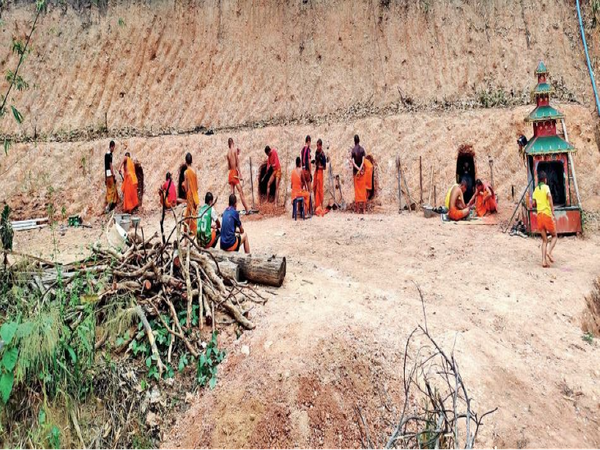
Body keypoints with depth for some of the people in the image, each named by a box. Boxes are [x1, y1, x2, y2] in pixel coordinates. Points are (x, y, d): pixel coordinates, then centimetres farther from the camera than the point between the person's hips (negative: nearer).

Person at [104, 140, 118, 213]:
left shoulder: (106, 154, 16)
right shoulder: (110, 154, -13)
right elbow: (110, 166, -16)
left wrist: (105, 178, 22)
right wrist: (114, 176, -15)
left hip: (107, 175, 9)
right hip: (110, 175, -9)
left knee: (108, 190, 12)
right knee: (112, 190, -5)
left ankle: (107, 205, 15)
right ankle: (109, 205, -6)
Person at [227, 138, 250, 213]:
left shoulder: (228, 152, 10)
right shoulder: (235, 150, -5)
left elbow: (228, 166, 14)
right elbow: (237, 163, -12)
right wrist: (240, 174, -14)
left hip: (230, 174, 6)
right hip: (235, 173, -6)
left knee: (232, 193, 7)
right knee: (241, 192, -11)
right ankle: (247, 209, -14)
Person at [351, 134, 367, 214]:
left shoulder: (353, 150, -6)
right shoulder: (362, 149, -1)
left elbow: (353, 162, -13)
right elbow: (363, 160, -9)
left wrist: (358, 169, -12)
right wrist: (360, 169, -12)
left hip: (356, 171, -1)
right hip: (362, 171, 1)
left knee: (357, 189, 2)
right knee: (363, 189, 4)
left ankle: (357, 207, 2)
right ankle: (363, 207, 3)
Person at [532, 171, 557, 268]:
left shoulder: (536, 189, 13)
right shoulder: (546, 187, -3)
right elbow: (549, 198, -19)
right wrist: (553, 214, -21)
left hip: (539, 215, 5)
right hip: (547, 214, -5)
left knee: (544, 239, 7)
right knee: (554, 236, 12)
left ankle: (544, 261, -3)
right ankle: (549, 252, -11)